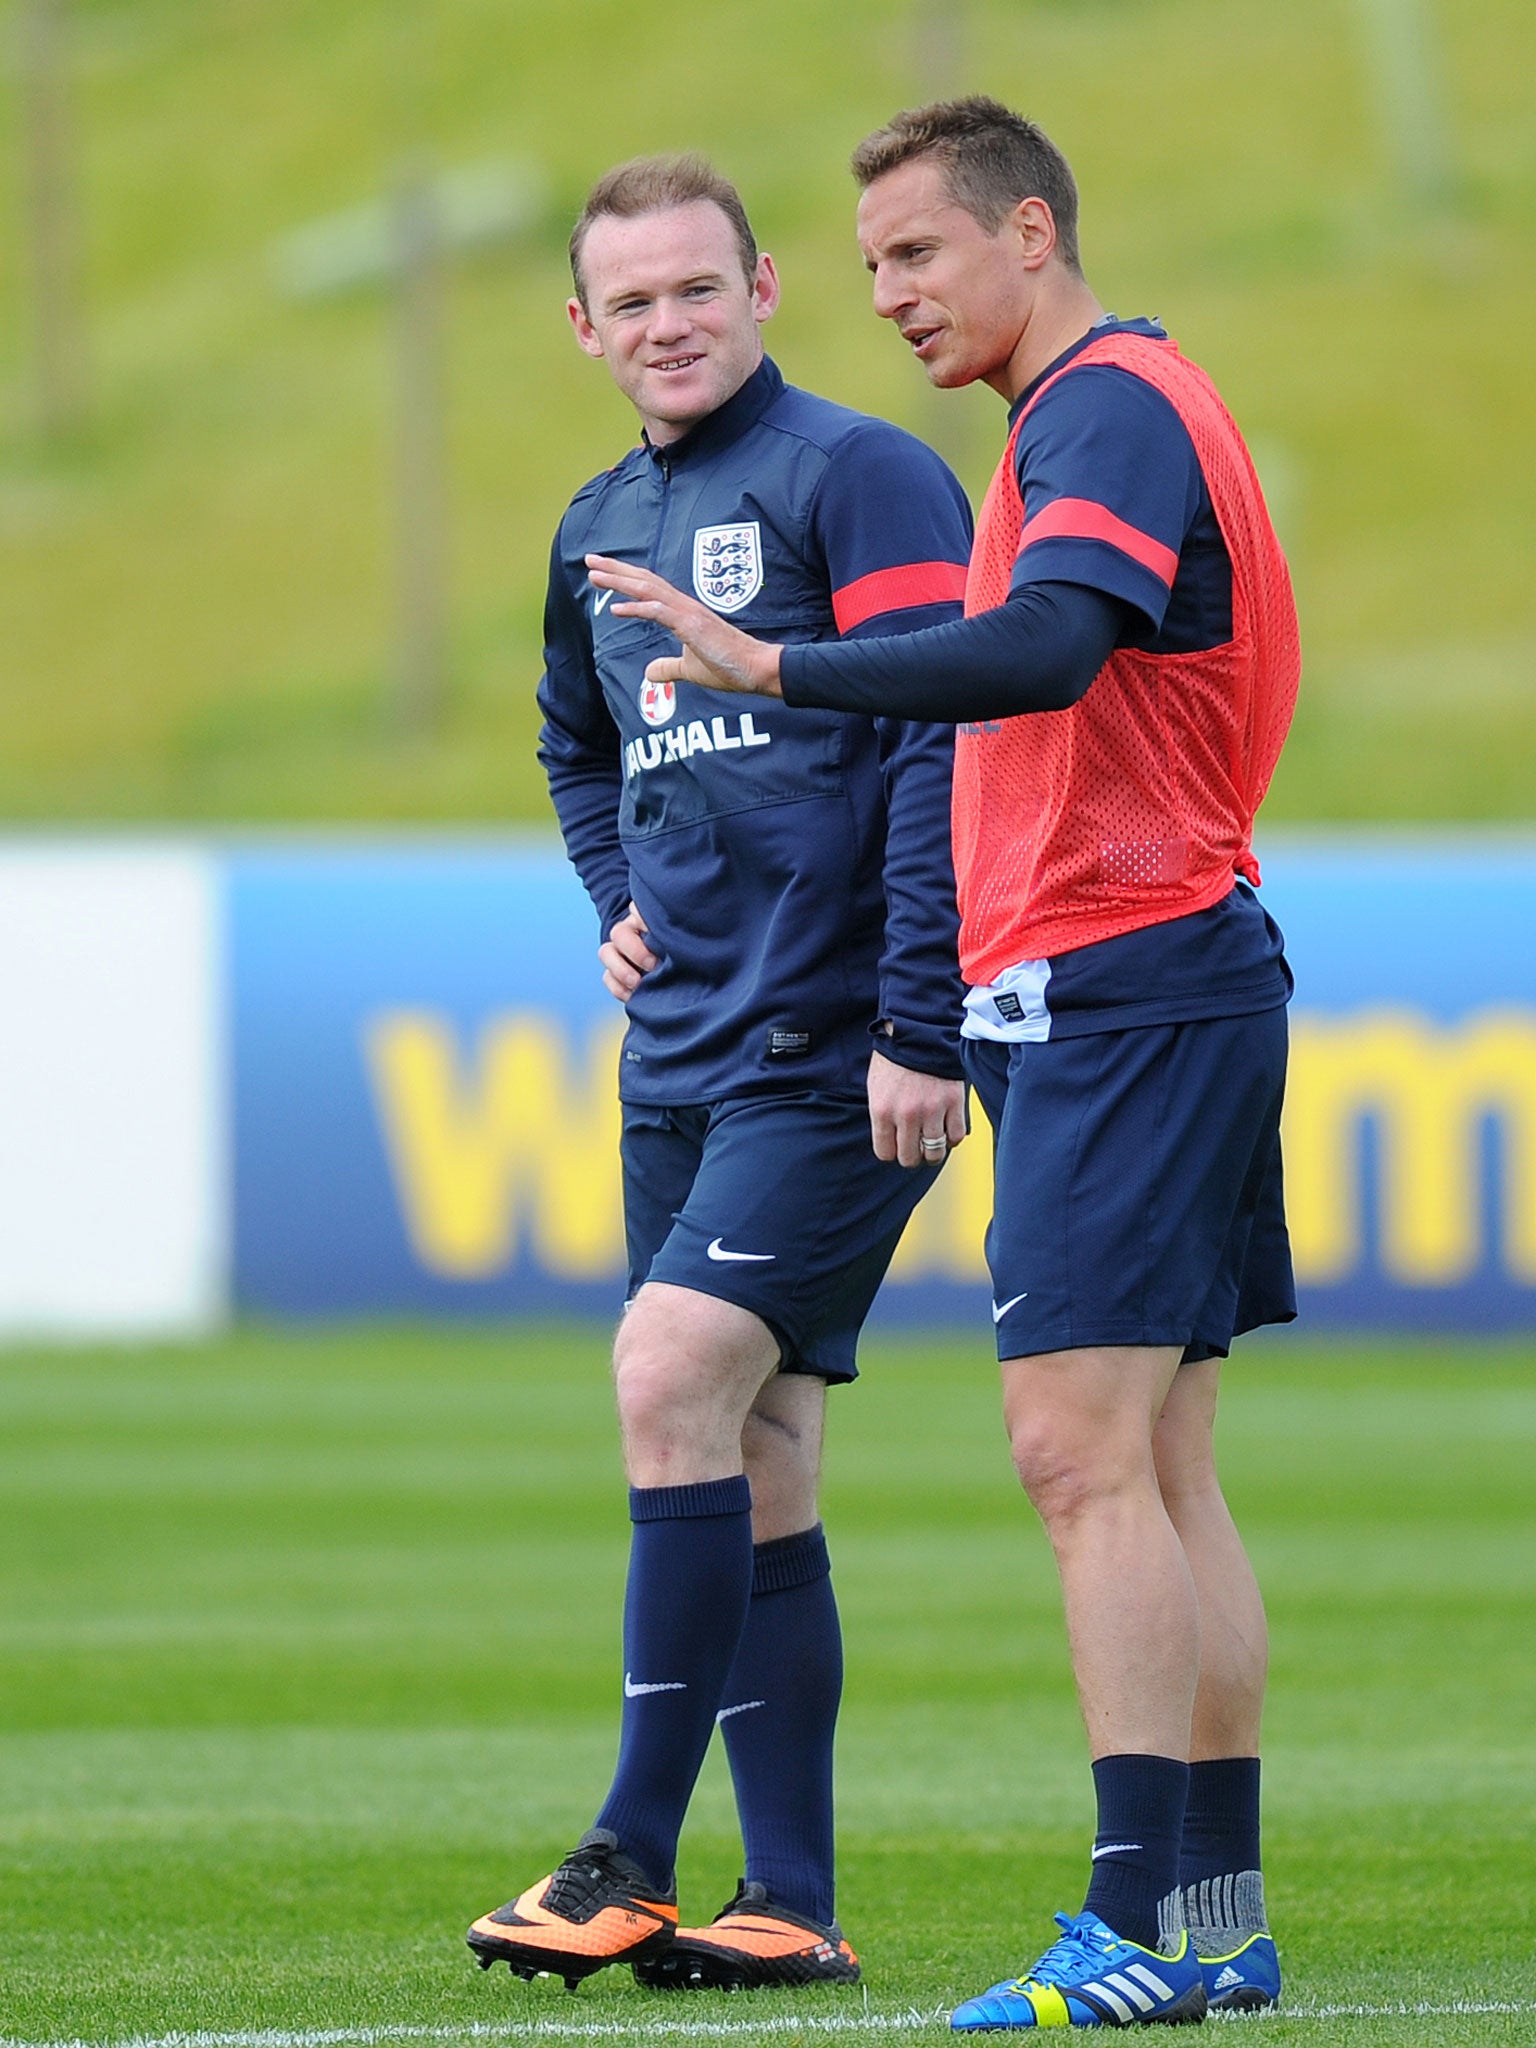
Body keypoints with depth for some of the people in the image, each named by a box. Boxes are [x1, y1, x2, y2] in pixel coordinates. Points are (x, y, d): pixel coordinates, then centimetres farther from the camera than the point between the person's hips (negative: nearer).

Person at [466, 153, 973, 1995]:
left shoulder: (859, 477, -8)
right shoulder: (597, 531, 16)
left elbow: (942, 747, -15)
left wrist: (918, 1029, -20)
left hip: (833, 1051, -8)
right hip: (683, 1053, 8)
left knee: (676, 1378, -19)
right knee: (753, 1463, 6)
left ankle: (634, 1858, -17)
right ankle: (790, 1905, 7)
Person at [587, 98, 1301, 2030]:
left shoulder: (1111, 408, -12)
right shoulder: (1099, 411, 21)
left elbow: (1044, 652, -30)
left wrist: (776, 669, -34)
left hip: (1119, 983, -11)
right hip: (1136, 985, 11)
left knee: (1081, 1448, -14)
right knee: (1155, 1475, 9)